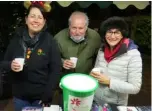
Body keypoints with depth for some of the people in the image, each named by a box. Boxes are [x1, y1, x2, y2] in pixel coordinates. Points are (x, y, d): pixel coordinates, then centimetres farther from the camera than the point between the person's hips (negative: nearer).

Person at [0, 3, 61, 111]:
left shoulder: (50, 41, -11)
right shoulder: (17, 39, -3)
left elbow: (56, 70, -10)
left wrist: (47, 96, -14)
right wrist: (10, 65, -16)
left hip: (40, 96, -2)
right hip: (19, 96, 3)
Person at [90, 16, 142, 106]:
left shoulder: (133, 54, -18)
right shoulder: (101, 50, -3)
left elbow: (135, 88, -19)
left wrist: (109, 82, -25)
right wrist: (93, 75, -11)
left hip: (116, 105, -4)